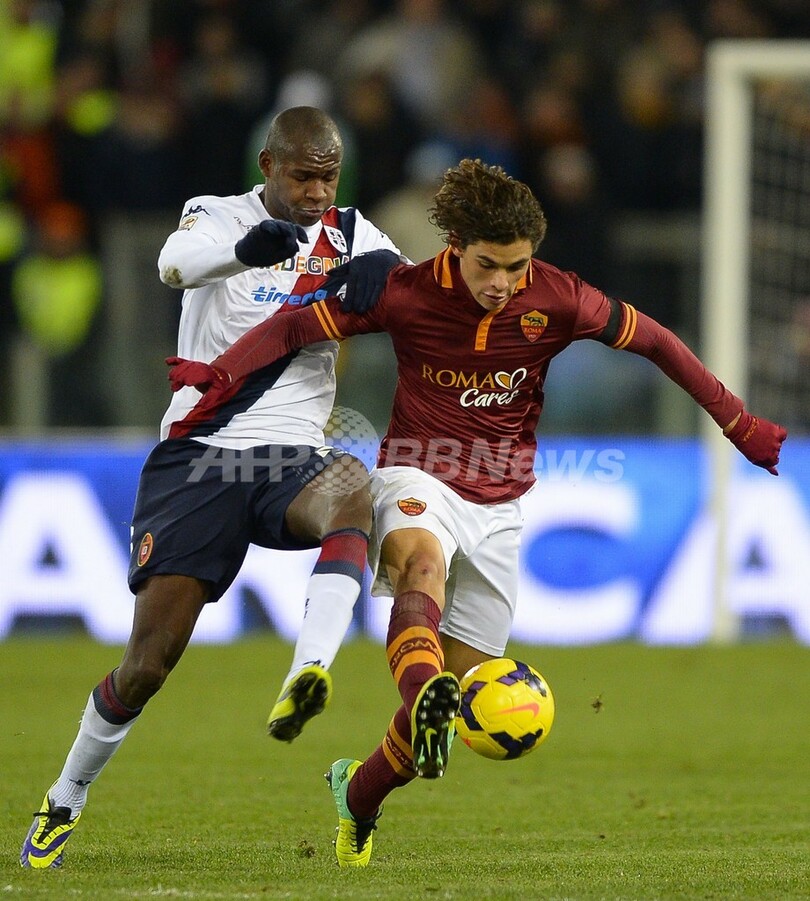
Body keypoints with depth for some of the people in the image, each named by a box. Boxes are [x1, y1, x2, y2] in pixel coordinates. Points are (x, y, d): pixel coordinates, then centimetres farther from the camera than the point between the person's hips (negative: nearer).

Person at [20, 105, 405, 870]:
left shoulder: (349, 234, 9)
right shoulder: (219, 216, -1)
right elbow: (176, 263, -25)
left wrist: (374, 267, -31)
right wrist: (246, 247, -49)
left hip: (290, 458, 2)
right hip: (197, 455, -2)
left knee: (352, 491, -36)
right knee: (149, 661, -5)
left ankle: (307, 676, -46)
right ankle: (64, 801, 18)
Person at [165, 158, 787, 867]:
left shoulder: (556, 299, -10)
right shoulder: (407, 294, -13)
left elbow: (655, 342, 2)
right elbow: (295, 325, -11)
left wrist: (736, 421, 3)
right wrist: (221, 374, -27)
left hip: (499, 507, 2)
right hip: (418, 480, -2)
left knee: (452, 698, 2)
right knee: (424, 558, -40)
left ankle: (360, 791, 28)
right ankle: (423, 692, -67)